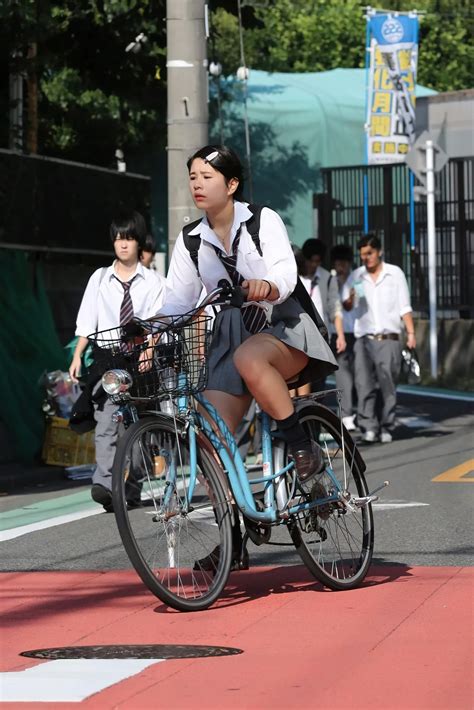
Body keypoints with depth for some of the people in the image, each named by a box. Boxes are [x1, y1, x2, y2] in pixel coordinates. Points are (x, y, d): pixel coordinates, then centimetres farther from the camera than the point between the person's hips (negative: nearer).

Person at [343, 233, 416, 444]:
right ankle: (369, 427, -13)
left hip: (389, 339, -1)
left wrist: (411, 333, 0)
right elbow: (346, 306, 10)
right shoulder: (355, 276, 12)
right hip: (364, 339, 1)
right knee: (364, 384, -11)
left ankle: (387, 427, 3)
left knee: (388, 385, -4)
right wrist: (351, 300, -14)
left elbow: (404, 306, 9)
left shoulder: (395, 274, 8)